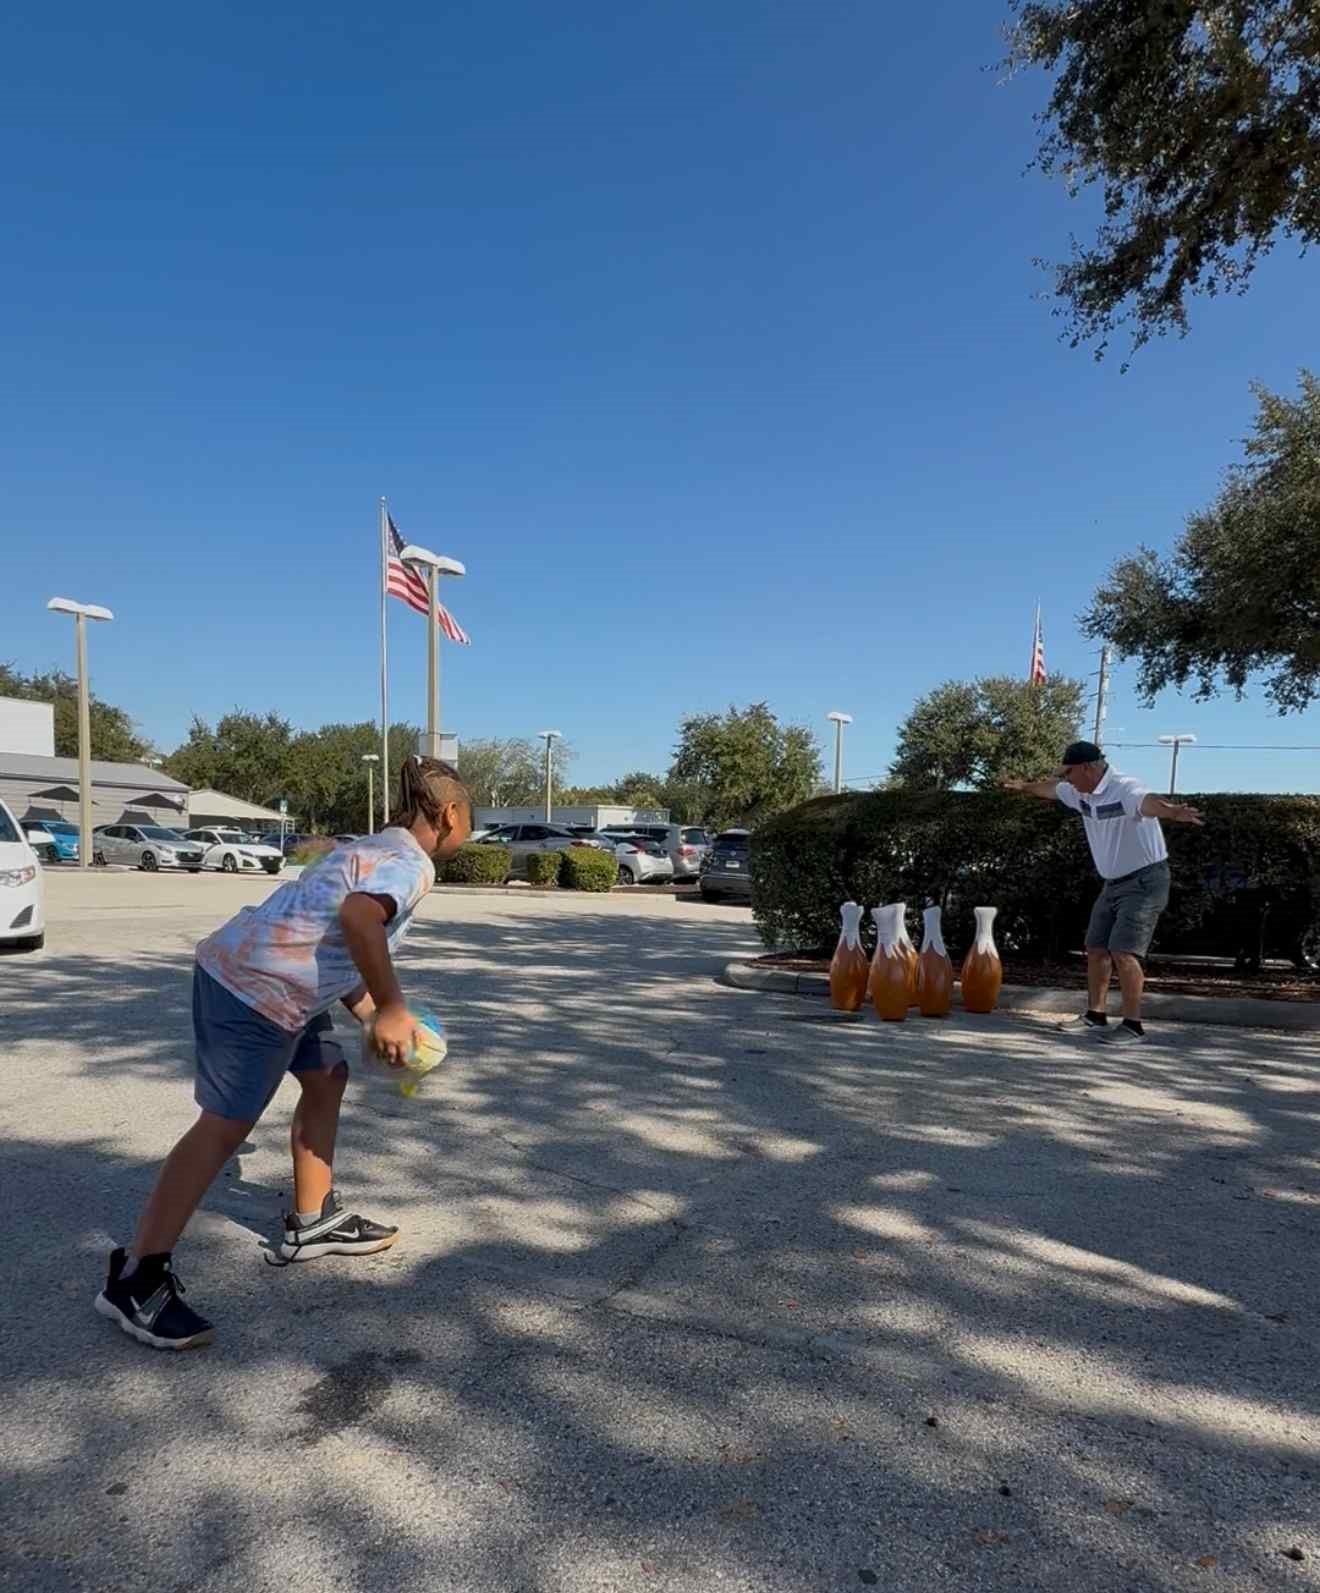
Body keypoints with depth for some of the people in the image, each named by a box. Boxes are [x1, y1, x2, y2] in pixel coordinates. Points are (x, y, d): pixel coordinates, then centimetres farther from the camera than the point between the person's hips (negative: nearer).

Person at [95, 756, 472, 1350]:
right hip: (254, 988, -11)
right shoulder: (412, 862, -12)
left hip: (264, 976, 11)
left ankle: (312, 1222, 31)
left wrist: (377, 1021, 25)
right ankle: (136, 1279, 6)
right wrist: (392, 1007, -24)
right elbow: (358, 917, -34)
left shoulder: (377, 849, 19)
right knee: (225, 1126, -4)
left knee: (326, 1079, 20)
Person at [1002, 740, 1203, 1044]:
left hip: (1145, 881, -9)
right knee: (1096, 949, 13)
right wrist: (1024, 786, 40)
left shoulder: (1124, 789, -25)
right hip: (1114, 883, 9)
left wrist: (1172, 811, -69)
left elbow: (1149, 802, -48)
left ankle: (1133, 1026, -4)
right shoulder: (1082, 793, 3)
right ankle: (1096, 1016, 25)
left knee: (1123, 952, -14)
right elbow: (1052, 788, 24)